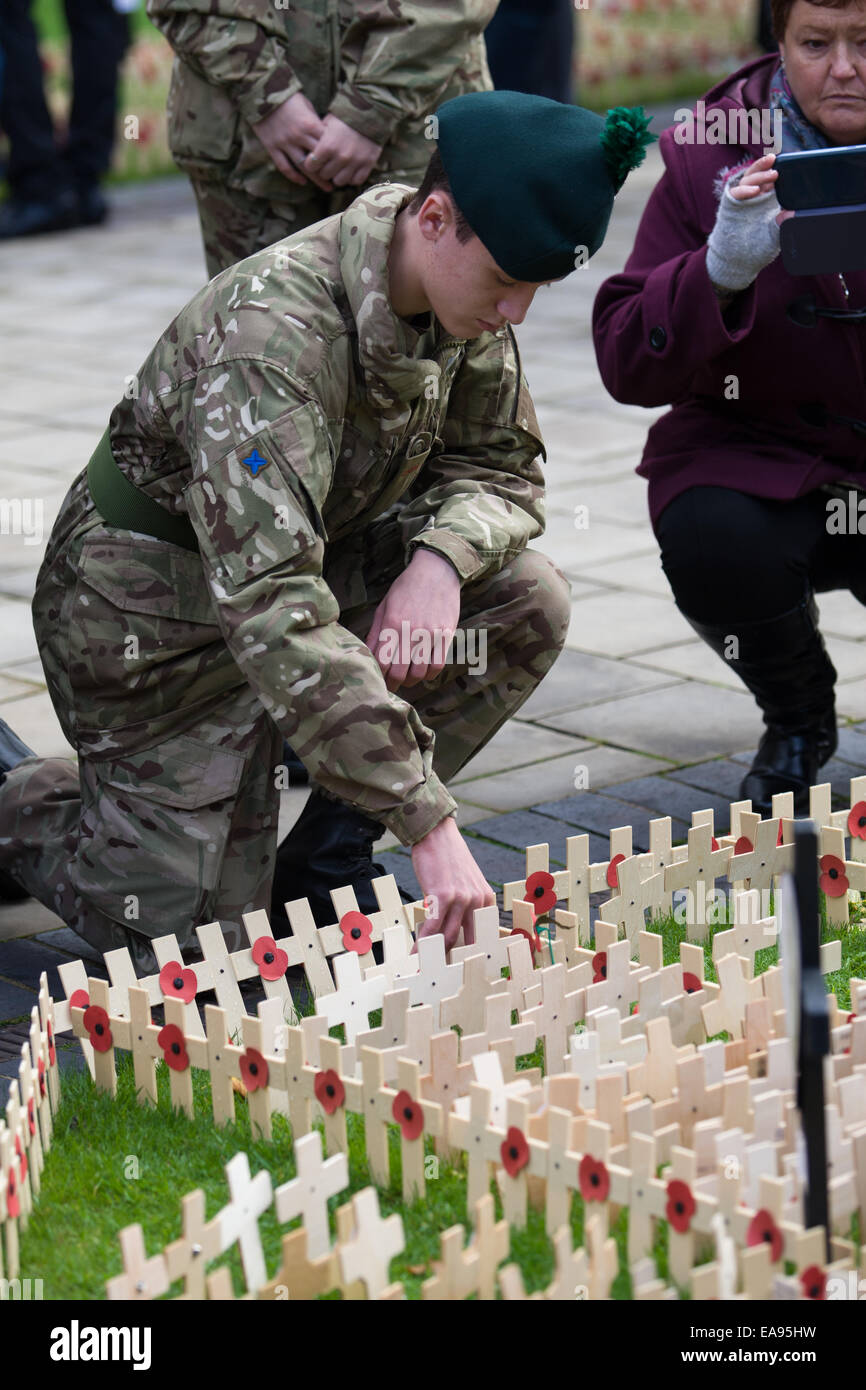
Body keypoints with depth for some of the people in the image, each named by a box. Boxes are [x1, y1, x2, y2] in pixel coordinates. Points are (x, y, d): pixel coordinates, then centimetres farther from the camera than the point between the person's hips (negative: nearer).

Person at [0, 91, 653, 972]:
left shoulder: (464, 288, -10)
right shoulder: (272, 330, -35)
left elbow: (501, 464, 4)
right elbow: (272, 609, -42)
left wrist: (441, 559, -22)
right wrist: (429, 824, -45)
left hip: (306, 556, 7)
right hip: (151, 612, -7)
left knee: (526, 602, -15)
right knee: (202, 942, -10)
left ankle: (320, 865, -1)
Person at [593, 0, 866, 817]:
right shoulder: (711, 161, -7)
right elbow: (626, 365, -10)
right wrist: (721, 270, -29)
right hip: (767, 458, 1)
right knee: (712, 542, -32)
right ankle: (797, 720, 4)